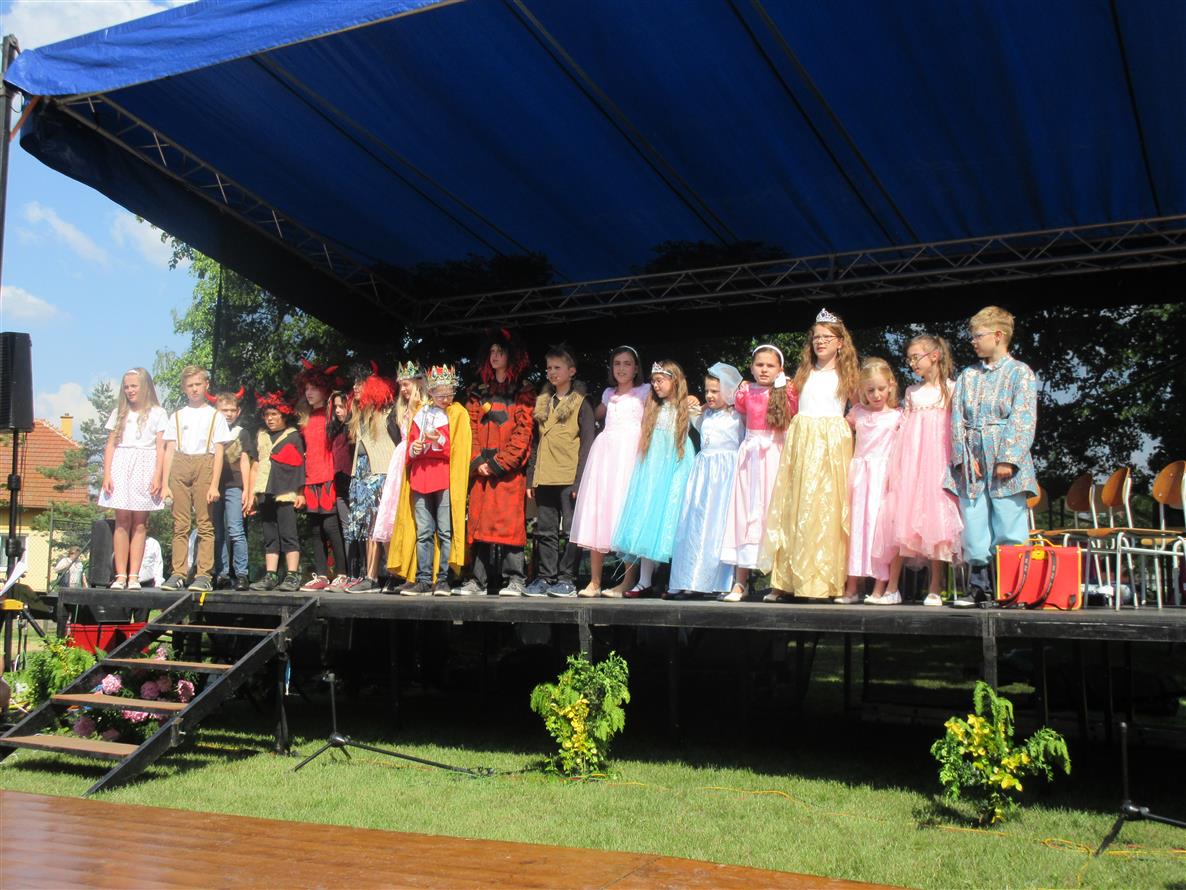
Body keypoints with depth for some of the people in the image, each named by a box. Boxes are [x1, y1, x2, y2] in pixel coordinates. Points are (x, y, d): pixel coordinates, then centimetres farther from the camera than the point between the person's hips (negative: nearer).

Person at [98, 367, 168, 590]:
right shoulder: (119, 413, 16)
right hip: (121, 467, 2)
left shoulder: (157, 413, 7)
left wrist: (158, 477, -9)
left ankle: (134, 576, -3)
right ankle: (120, 575, -4)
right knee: (122, 521, -4)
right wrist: (106, 475, 1)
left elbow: (161, 447, 1)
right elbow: (110, 445, 12)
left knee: (140, 522, -2)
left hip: (145, 468, -2)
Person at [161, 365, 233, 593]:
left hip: (204, 465, -2)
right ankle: (178, 574, 3)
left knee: (205, 523, -6)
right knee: (180, 524, 0)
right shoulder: (177, 416, 17)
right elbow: (169, 451, 13)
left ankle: (203, 575, -6)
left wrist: (214, 484, -6)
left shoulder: (214, 416, 10)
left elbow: (219, 452, 4)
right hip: (180, 466, 2)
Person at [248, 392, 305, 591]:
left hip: (286, 494, -5)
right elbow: (255, 466, 21)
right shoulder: (261, 437, 19)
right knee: (269, 537, 7)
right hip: (265, 494, 6)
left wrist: (300, 493, -7)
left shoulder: (293, 436, 4)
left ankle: (292, 576, -6)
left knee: (288, 535, -7)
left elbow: (300, 465, 0)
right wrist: (252, 493, 15)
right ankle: (270, 576, 9)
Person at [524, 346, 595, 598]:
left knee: (570, 529, -2)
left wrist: (580, 480, -12)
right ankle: (546, 577, 12)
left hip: (569, 478, -5)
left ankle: (566, 579, 3)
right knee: (545, 530, 7)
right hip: (544, 478, 5)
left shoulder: (580, 403, 1)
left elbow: (587, 444, -4)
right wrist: (530, 478, 12)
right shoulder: (542, 403, 17)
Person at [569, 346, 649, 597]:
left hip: (631, 452, -4)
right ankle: (594, 582, -1)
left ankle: (629, 581, -8)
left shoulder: (644, 392, 9)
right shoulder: (608, 394, 22)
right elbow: (594, 416, 36)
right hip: (604, 451, 5)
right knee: (596, 513, -3)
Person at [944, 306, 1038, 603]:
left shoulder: (1020, 373, 2)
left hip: (1005, 465, -4)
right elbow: (957, 418, 9)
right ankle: (978, 587, 7)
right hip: (972, 463, 4)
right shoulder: (967, 376, 17)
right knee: (973, 526, 2)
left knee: (1008, 527, -5)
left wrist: (1008, 459, -16)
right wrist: (963, 456, -4)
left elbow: (1023, 420, -7)